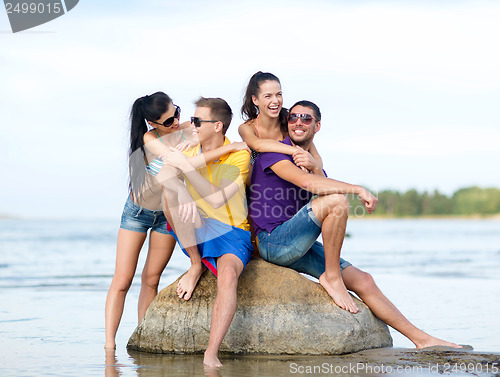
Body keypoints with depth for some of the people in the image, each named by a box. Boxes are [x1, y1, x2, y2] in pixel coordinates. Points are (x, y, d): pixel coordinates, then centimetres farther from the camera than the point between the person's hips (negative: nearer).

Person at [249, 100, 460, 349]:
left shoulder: (312, 161, 21)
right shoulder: (273, 153, -7)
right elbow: (306, 182, -25)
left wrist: (315, 168, -16)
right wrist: (358, 189, -23)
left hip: (299, 247, 8)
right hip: (274, 241, -8)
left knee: (363, 281, 3)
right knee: (336, 200, -27)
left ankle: (421, 339, 9)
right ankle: (331, 277, -17)